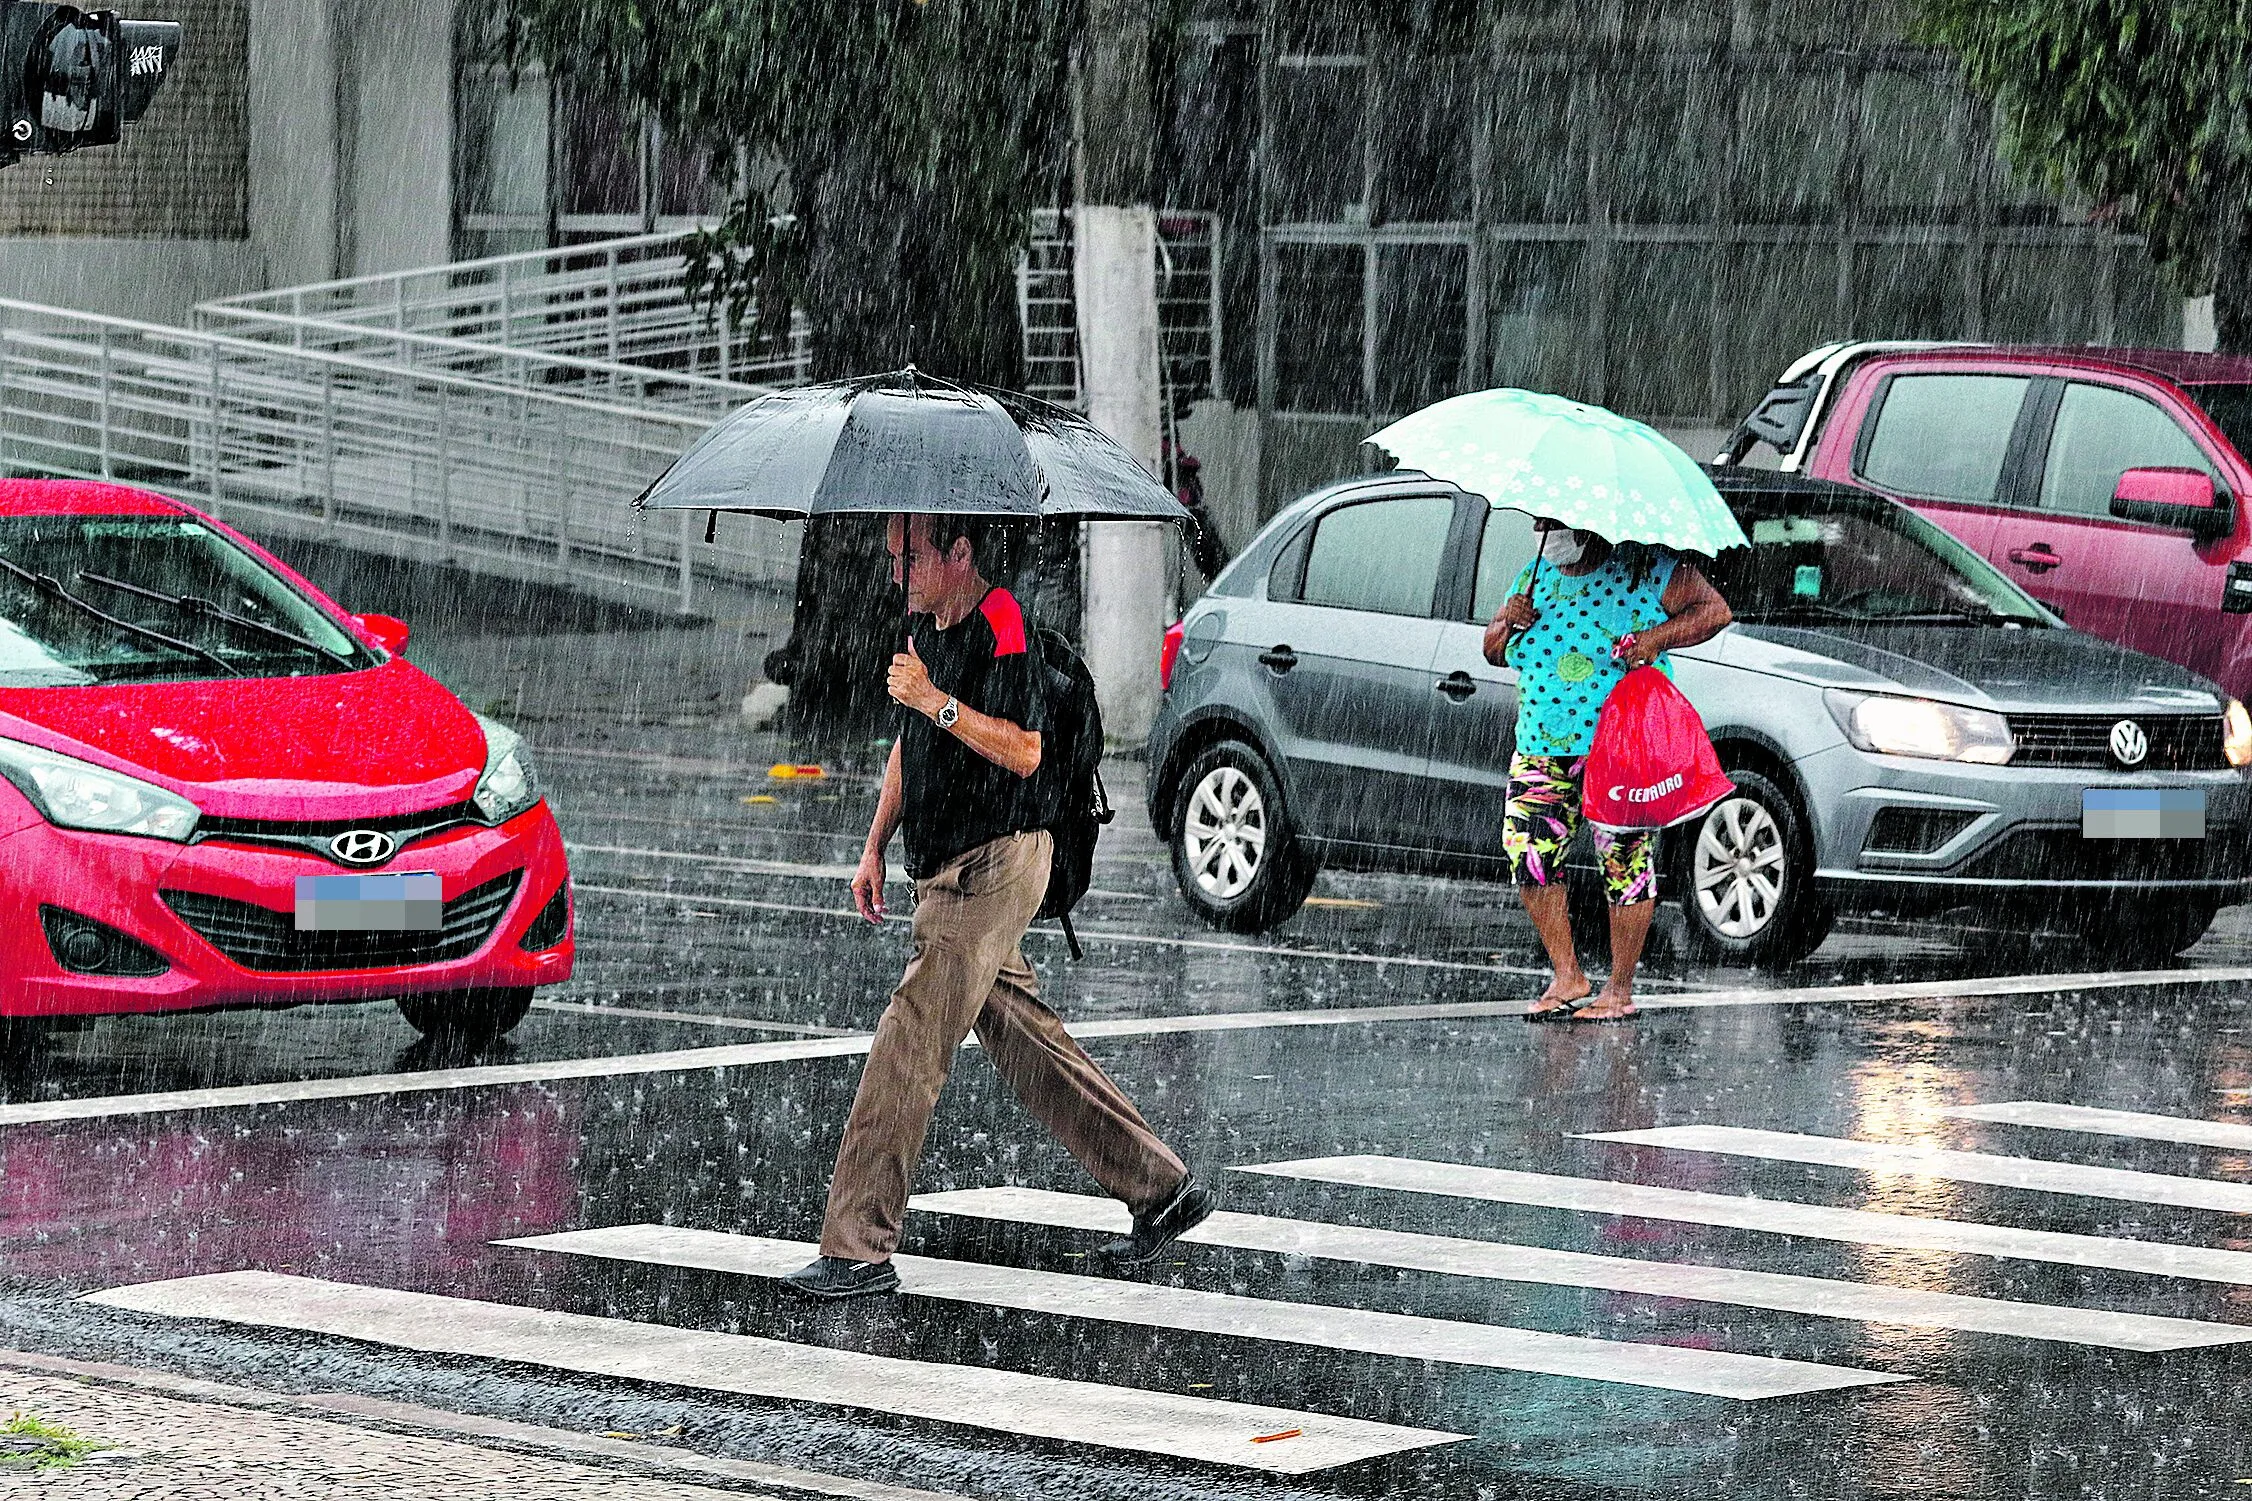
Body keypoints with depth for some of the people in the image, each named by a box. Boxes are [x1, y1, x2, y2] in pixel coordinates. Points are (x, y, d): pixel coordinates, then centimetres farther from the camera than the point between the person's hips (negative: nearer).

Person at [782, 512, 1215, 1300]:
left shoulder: (1002, 629, -15)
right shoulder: (924, 627, 15)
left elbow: (1023, 751, -23)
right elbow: (909, 745, 25)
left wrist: (936, 701, -26)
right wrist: (875, 848, 21)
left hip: (990, 865, -10)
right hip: (950, 871, 10)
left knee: (907, 1047, -12)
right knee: (1022, 1038, 14)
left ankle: (857, 1248, -12)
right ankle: (1162, 1188, 22)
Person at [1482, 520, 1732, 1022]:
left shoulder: (1645, 571, -2)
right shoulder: (1533, 578, 14)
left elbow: (1715, 610, -3)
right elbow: (1494, 654, 22)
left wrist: (1659, 637, -17)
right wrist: (1505, 624, 0)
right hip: (1542, 749, 5)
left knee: (1625, 861, -5)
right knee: (1527, 849, -8)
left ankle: (1620, 989, 5)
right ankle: (1568, 977, 3)